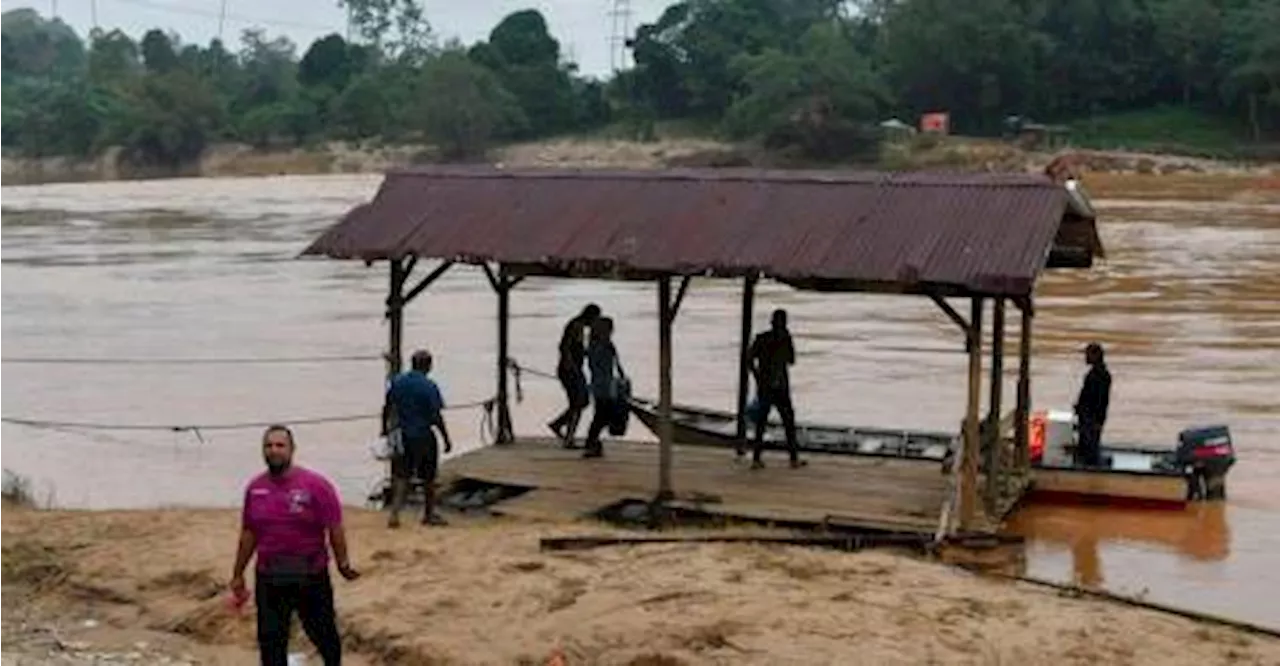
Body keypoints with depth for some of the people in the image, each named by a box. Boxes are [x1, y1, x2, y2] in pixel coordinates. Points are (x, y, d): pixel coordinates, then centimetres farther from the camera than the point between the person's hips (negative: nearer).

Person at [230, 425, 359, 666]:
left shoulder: (316, 485, -13)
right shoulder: (255, 488, 0)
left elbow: (335, 528, -10)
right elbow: (248, 533, 10)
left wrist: (343, 563, -12)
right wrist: (238, 574, 14)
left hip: (311, 576, -3)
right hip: (269, 578, 3)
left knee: (323, 632, 15)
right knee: (270, 640, 6)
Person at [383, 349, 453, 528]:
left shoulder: (397, 381, 1)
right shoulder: (429, 386, -15)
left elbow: (387, 409, 7)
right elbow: (436, 417, -15)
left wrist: (387, 429, 20)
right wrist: (447, 439, -7)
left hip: (401, 436, 4)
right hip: (423, 436, -4)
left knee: (401, 476, 8)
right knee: (428, 478, 13)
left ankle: (394, 513, -7)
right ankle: (429, 514, 25)